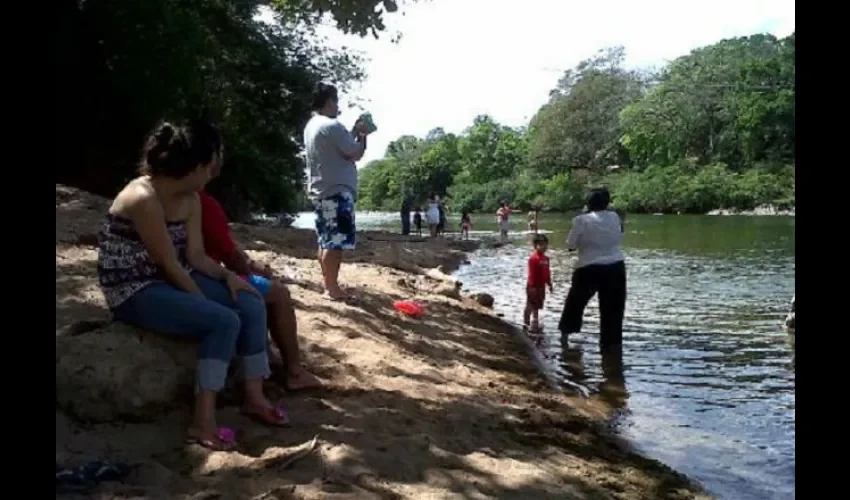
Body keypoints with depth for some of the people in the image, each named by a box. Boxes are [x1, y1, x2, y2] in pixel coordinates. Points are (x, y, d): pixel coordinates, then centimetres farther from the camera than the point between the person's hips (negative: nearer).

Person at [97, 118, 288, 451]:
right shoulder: (143, 199, -24)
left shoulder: (191, 200, 4)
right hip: (136, 290, -9)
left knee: (252, 306, -5)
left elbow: (195, 255, 3)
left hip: (173, 281, 9)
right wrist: (206, 301, -16)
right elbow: (169, 263, -22)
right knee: (224, 321, -27)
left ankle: (254, 398, 5)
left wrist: (228, 276, -13)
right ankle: (203, 422, -20)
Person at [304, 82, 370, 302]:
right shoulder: (332, 126, -15)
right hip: (337, 191, -10)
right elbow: (355, 154, -13)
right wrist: (362, 135, 3)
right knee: (335, 243, -9)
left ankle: (328, 285, 19)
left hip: (321, 191, 10)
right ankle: (332, 289, -8)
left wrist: (353, 132, 18)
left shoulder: (311, 126, 16)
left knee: (326, 242, 13)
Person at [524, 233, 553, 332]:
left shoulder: (545, 259, 9)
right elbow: (531, 273, -21)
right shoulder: (533, 258, -19)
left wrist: (549, 284, 17)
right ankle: (526, 323, 5)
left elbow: (547, 273, 17)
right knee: (531, 305, -1)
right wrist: (532, 286, -23)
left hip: (541, 286, 9)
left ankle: (535, 324, 26)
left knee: (537, 305, 16)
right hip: (534, 286, -9)